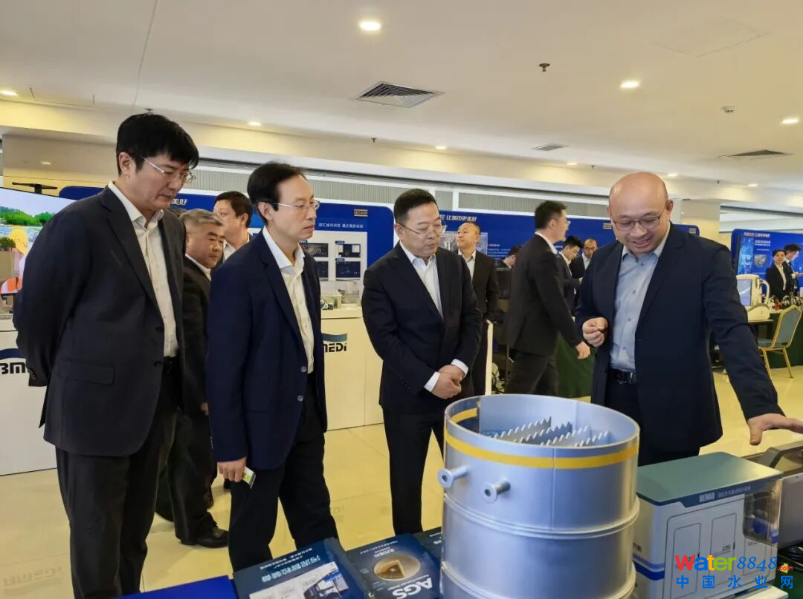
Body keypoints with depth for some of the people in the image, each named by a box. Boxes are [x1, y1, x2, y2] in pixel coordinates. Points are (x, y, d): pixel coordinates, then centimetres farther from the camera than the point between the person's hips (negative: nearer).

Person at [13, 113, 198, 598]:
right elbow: (33, 316, -7)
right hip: (98, 405, -6)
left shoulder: (172, 228, 7)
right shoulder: (78, 224, -14)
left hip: (158, 402, 6)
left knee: (135, 535, 21)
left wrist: (169, 381, 11)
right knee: (98, 538, 11)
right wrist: (61, 380, 4)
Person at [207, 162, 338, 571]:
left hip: (306, 411, 7)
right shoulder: (238, 273, -20)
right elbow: (222, 369, -18)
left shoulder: (307, 265, 4)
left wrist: (316, 406, 15)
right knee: (253, 533, 15)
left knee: (316, 517, 21)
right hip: (261, 420, -7)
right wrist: (229, 446, -14)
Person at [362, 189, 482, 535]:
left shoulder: (455, 264, 4)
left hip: (456, 388, 4)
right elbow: (385, 339, -14)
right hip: (408, 395, -3)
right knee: (407, 481, 12)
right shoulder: (380, 275, -10)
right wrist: (429, 380, -17)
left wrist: (459, 366, -11)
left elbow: (472, 318, 4)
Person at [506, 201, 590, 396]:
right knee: (519, 395, -1)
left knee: (548, 391, 18)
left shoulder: (529, 248, 11)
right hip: (533, 337, -10)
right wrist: (577, 340, -17)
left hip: (530, 333, 10)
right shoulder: (544, 255, -21)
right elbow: (556, 303, -23)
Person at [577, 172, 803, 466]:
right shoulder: (602, 259, 4)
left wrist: (761, 404, -29)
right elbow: (585, 311, 16)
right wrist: (590, 325, -8)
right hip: (611, 398, 4)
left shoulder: (707, 257, -10)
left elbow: (733, 332, -18)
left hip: (672, 411, -4)